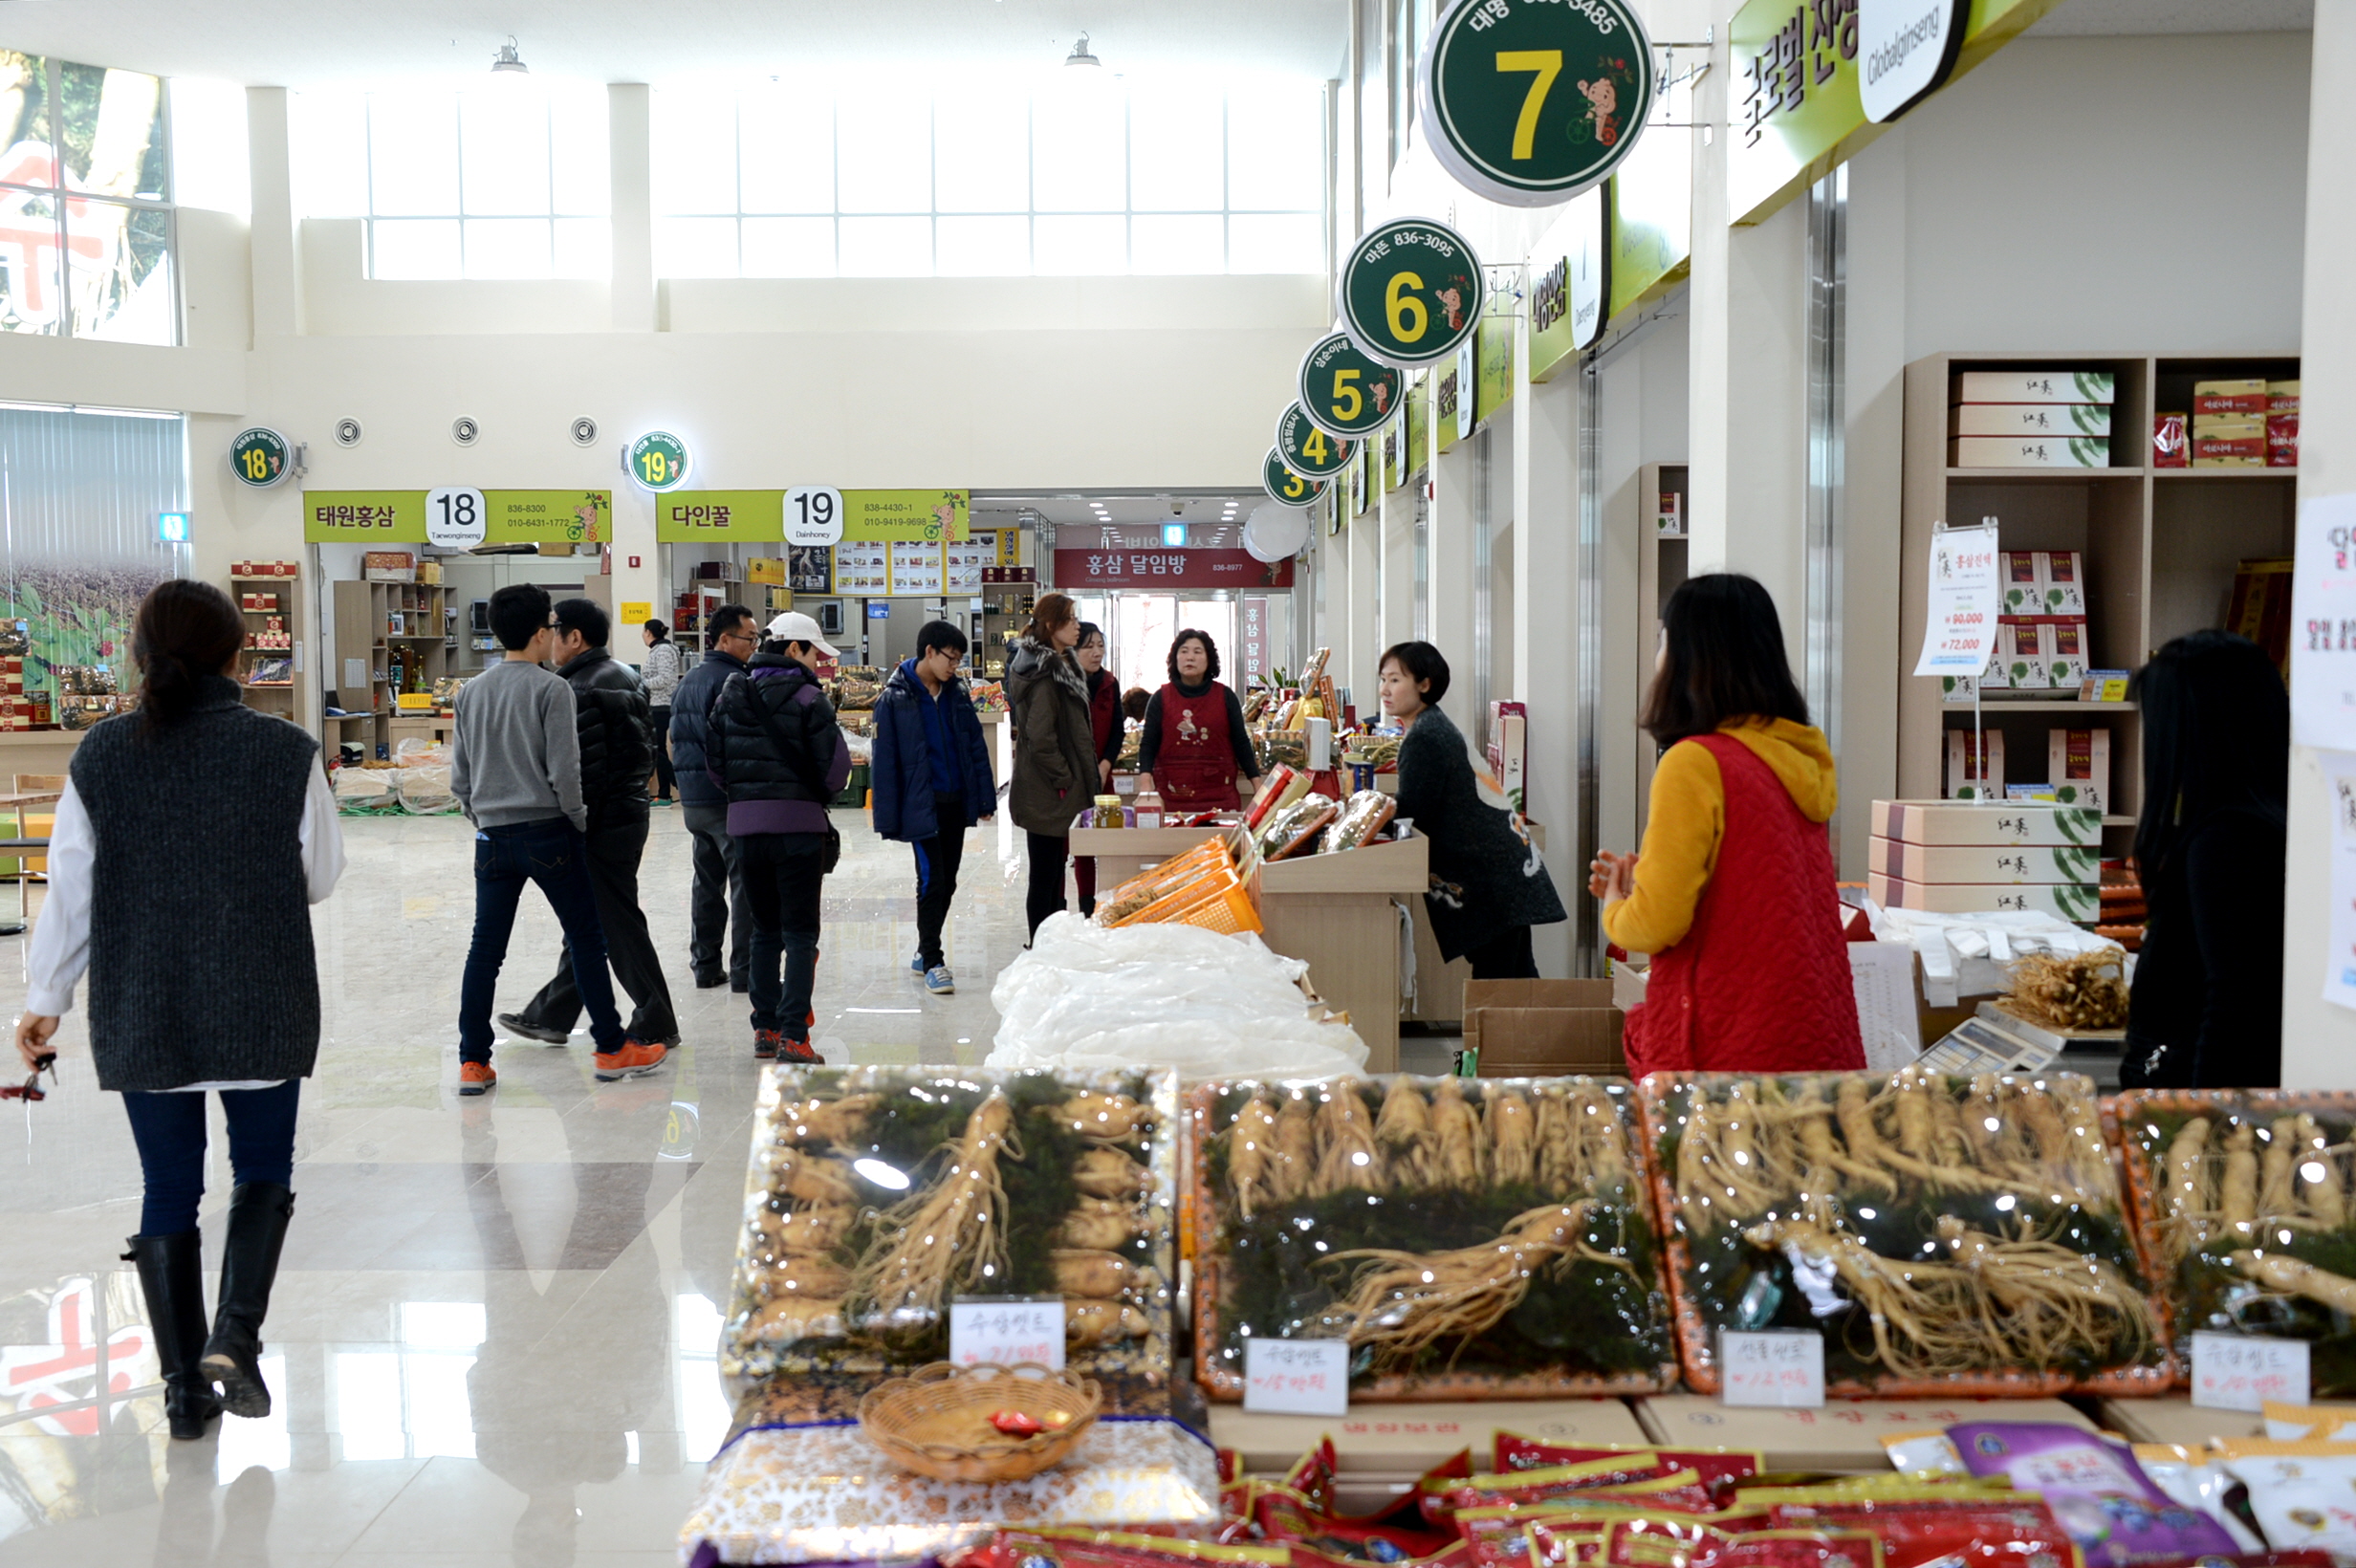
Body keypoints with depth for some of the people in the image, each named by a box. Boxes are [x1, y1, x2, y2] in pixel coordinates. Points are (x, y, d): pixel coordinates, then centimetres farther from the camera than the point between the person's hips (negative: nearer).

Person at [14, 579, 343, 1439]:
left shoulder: (101, 755, -3)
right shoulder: (286, 752, -10)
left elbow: (70, 891, 1)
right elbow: (321, 876, -2)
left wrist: (46, 999, 11)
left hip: (139, 1012, 2)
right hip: (262, 1005, -2)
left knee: (168, 1187, 11)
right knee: (263, 1166, 16)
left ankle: (183, 1384, 16)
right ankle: (234, 1333, -3)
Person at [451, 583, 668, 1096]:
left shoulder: (470, 692, 8)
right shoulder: (551, 689, -10)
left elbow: (459, 776, 10)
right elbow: (564, 771, -14)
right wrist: (580, 821, 0)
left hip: (493, 837, 5)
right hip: (547, 831, -5)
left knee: (485, 948, 8)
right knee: (586, 938, 5)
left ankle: (473, 1063, 10)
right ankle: (612, 1049, 11)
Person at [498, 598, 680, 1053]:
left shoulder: (585, 689, -18)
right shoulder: (622, 676, 14)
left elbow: (586, 768, -23)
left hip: (604, 824, -10)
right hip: (628, 815, 10)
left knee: (618, 923, -2)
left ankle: (655, 1024, 5)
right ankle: (551, 1016, 27)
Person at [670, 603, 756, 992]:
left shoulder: (689, 680, 15)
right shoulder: (733, 680, -14)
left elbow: (673, 740, 20)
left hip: (694, 799, 9)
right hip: (730, 798, -9)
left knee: (708, 881, 15)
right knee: (746, 883, -3)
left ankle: (705, 966, 20)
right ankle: (744, 971, -3)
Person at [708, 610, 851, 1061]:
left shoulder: (731, 693, 8)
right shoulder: (807, 697, -9)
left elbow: (714, 760, 9)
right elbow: (836, 767, -11)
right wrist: (817, 795, 9)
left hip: (745, 823, 5)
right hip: (798, 823, -5)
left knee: (765, 929, 16)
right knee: (801, 932, 1)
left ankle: (764, 1029, 17)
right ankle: (793, 1034, -4)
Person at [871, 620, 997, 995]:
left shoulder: (958, 693, 7)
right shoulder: (895, 698, -9)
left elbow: (976, 746, 10)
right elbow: (884, 760, -9)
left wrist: (985, 797, 5)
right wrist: (888, 819, -12)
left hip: (956, 802, 6)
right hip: (922, 806, -6)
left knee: (947, 883, 12)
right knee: (931, 882, -6)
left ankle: (926, 952, 27)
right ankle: (932, 962, 4)